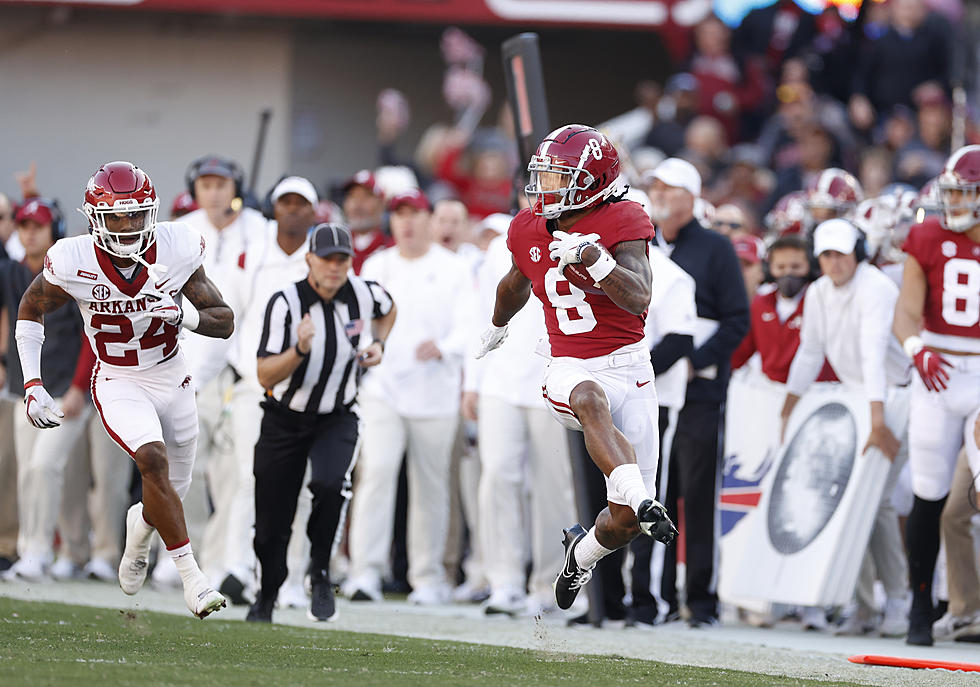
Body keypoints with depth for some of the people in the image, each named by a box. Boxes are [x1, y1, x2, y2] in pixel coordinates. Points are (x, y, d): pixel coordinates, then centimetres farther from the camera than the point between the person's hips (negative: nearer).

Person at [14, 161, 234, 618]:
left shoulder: (176, 251, -17)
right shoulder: (74, 263, -21)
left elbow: (225, 323, -9)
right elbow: (30, 311, -1)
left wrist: (182, 314, -30)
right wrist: (32, 385, -6)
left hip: (172, 379, 3)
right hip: (117, 384, -3)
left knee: (170, 496, 11)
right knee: (154, 460, -30)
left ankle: (140, 526, 48)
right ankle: (191, 576, -24)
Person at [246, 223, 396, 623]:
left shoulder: (365, 294, -9)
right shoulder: (285, 303, -18)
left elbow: (389, 311, 19)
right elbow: (265, 376, -23)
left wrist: (377, 344, 2)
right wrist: (299, 351, -40)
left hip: (337, 420, 1)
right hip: (284, 421, -1)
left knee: (330, 484, -31)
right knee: (271, 524, 3)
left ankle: (321, 574, -10)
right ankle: (267, 597, 32)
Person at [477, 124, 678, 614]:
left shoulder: (621, 222, -8)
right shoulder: (529, 230, 5)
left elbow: (639, 298, -21)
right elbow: (515, 285, 29)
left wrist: (593, 258, -34)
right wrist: (497, 326, 47)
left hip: (629, 369, -1)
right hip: (570, 370, 2)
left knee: (623, 522, -4)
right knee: (592, 400, -40)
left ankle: (584, 552, 31)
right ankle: (642, 502, -57)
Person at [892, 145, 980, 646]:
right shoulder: (929, 240, 0)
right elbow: (906, 313, -6)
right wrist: (919, 351, -25)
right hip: (938, 376, 1)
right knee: (930, 496, 7)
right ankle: (920, 608, 20)